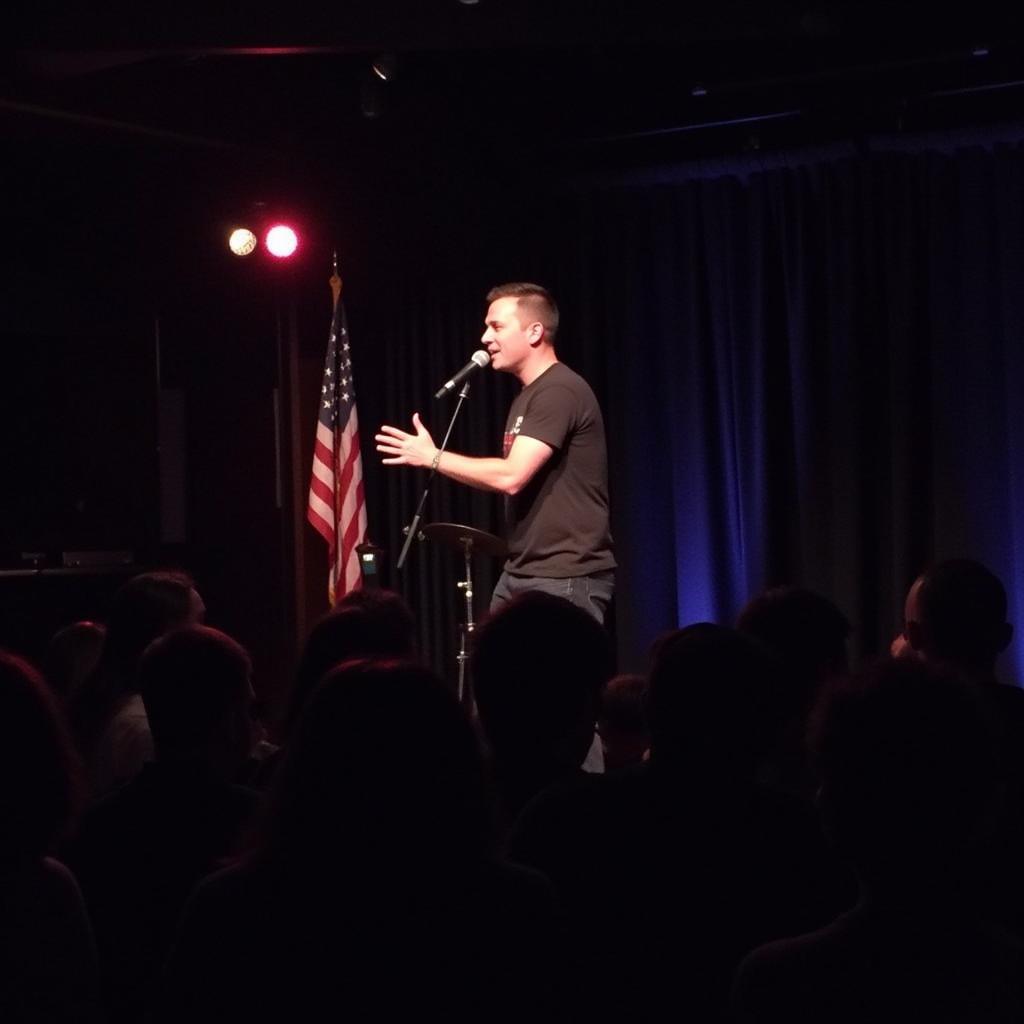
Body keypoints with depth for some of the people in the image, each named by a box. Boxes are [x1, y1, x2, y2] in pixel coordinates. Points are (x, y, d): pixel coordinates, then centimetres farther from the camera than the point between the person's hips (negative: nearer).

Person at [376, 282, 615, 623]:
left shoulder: (559, 391, -15)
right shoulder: (528, 397, 18)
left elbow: (512, 476, -22)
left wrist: (432, 457, -12)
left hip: (565, 579, -10)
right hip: (520, 573, 10)